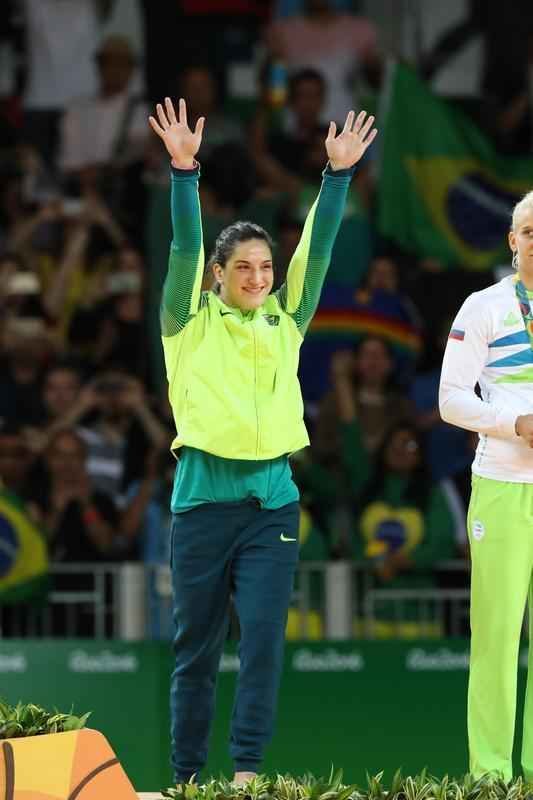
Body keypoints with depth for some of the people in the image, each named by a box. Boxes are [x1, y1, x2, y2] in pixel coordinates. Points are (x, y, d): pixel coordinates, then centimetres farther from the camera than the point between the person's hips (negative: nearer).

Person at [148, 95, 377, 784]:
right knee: (196, 645, 4)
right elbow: (185, 245, -7)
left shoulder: (284, 322, 12)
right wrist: (184, 171, -19)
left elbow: (317, 250, 4)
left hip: (271, 500, 2)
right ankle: (186, 775, 11)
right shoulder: (189, 323, 5)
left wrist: (338, 175, -6)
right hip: (204, 494, -2)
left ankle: (247, 769, -9)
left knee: (264, 637, -9)